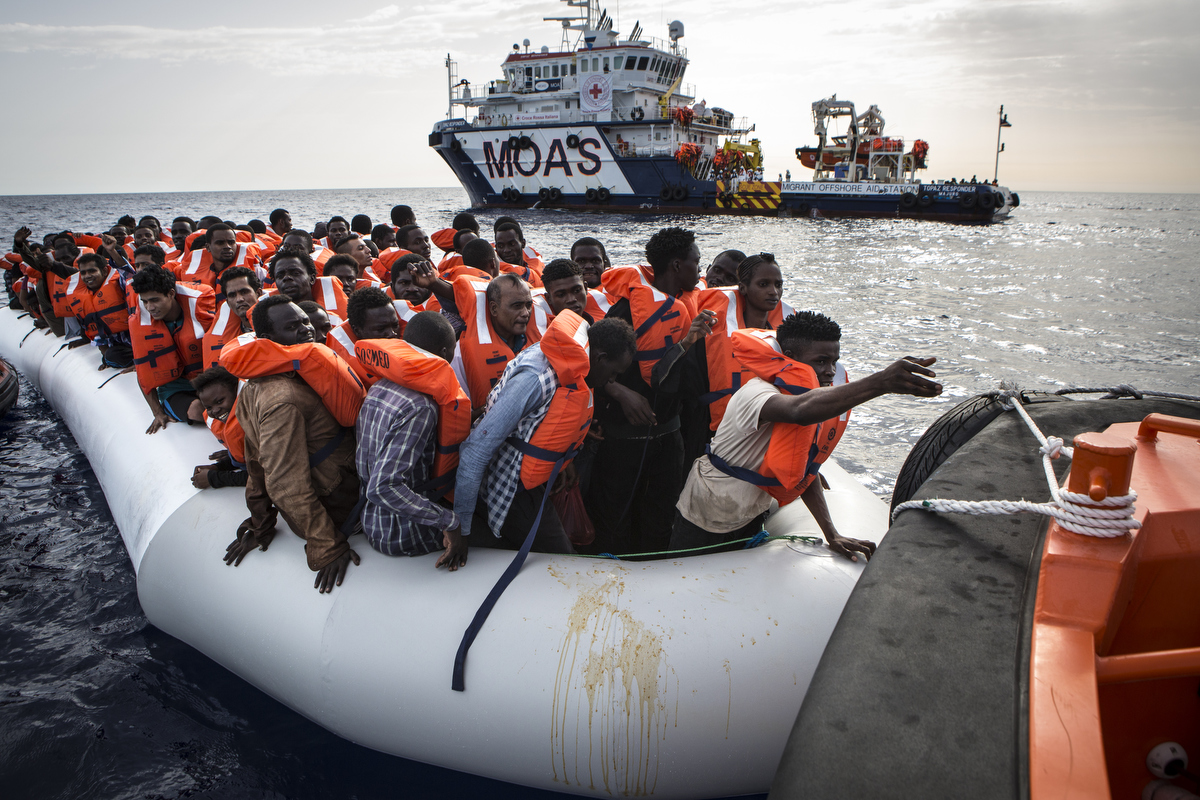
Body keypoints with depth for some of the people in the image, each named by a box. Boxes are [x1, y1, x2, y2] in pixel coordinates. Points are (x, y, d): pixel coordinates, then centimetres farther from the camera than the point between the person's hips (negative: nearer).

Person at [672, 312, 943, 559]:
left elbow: (805, 469, 2)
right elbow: (800, 411, -56)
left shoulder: (816, 396, -6)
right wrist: (881, 383, -67)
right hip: (705, 519, -7)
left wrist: (832, 534, -6)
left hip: (752, 517, 7)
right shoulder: (756, 394, -31)